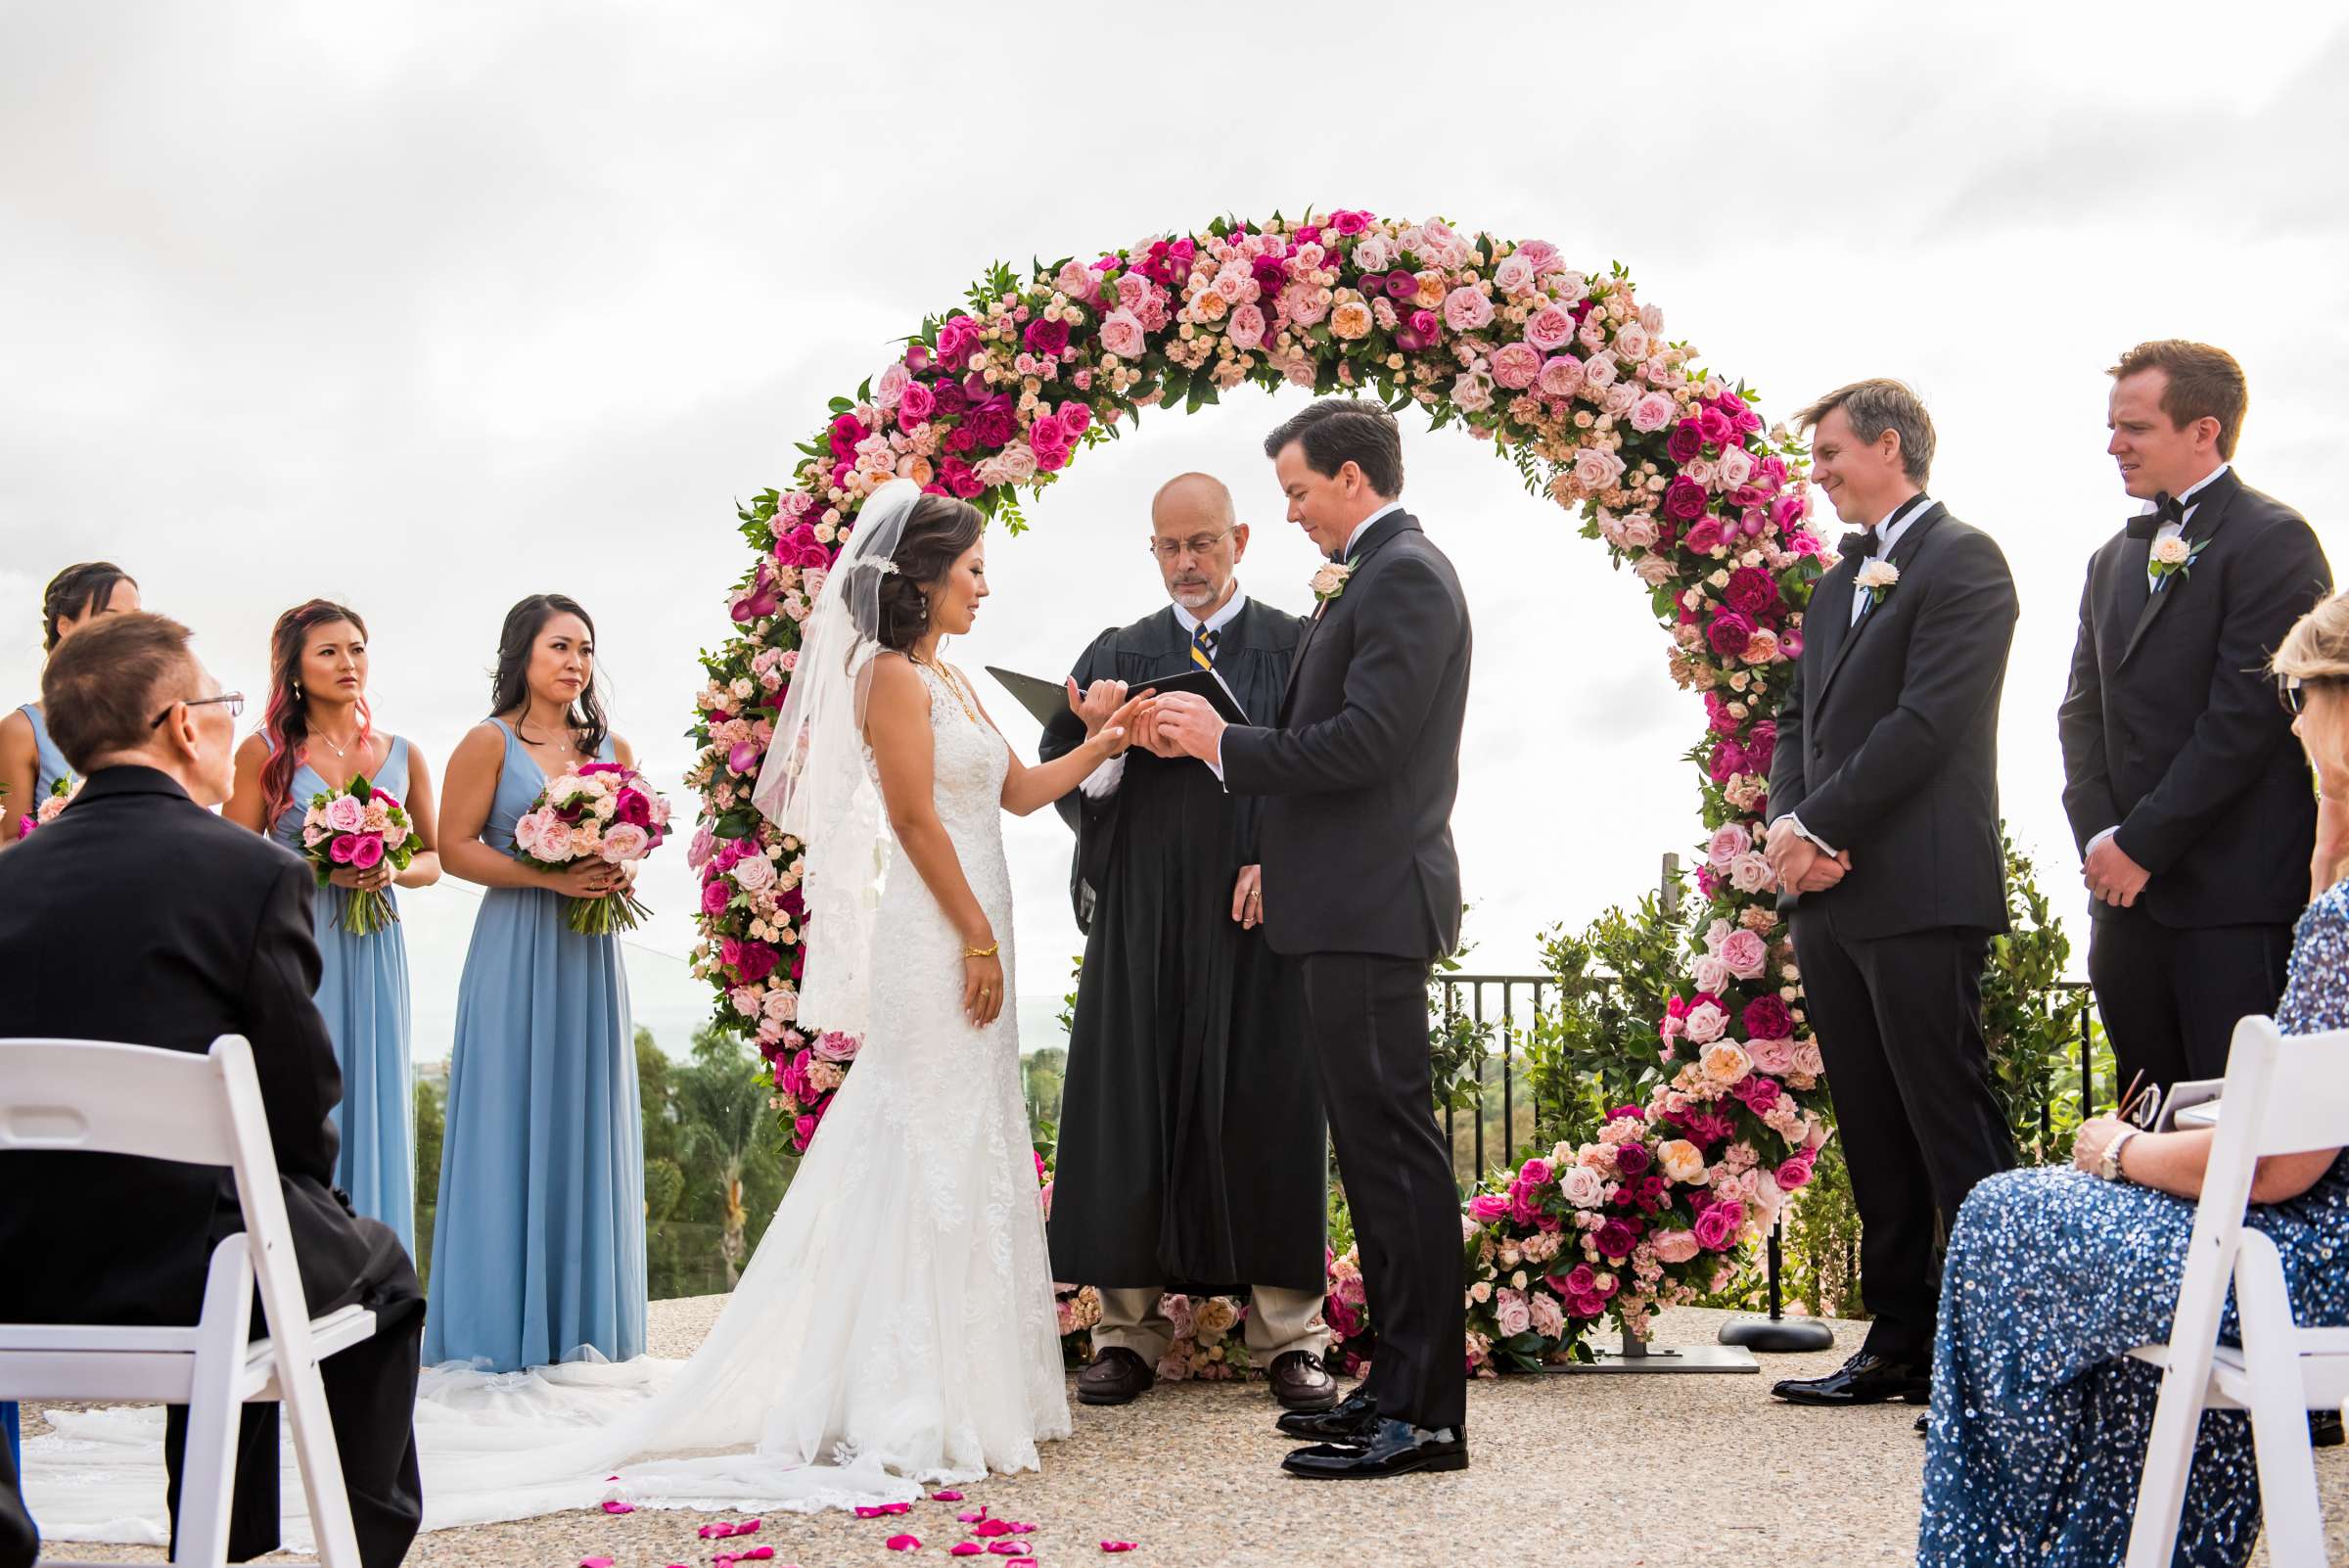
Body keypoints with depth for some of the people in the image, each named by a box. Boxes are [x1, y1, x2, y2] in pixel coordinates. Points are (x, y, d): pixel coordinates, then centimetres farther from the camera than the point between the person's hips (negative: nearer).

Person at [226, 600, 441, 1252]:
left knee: (372, 1103, 2)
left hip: (374, 951, 3)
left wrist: (394, 870, -5)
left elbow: (434, 858, 16)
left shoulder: (402, 756, 12)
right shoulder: (265, 752, 3)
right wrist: (320, 869, -13)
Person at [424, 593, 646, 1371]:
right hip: (515, 950, -5)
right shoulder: (489, 743, -1)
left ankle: (581, 1320, 11)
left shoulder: (612, 749, 14)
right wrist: (548, 876, -17)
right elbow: (455, 847, -6)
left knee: (586, 1122, 5)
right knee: (513, 1121, -3)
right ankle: (503, 1324, 3)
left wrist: (619, 874, -3)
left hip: (589, 954, 5)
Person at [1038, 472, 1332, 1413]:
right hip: (1142, 912, 2)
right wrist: (1097, 737, -13)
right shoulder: (1117, 656, 13)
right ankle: (1129, 1330, 8)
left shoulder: (1295, 648, 7)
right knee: (1132, 1104, 1)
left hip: (1258, 909, -2)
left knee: (1266, 1110, -1)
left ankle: (1287, 1336, 6)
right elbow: (1067, 790, 8)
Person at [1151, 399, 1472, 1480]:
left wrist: (1223, 743, -11)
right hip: (1349, 907, 11)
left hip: (1371, 906, -11)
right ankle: (1399, 1383, 22)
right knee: (1376, 1145, 13)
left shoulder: (1403, 575, -11)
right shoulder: (1372, 579, 20)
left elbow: (1364, 743, -20)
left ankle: (1425, 1417, -3)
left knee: (1392, 1142, -8)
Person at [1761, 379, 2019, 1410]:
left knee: (1951, 1127, -8)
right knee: (1872, 1133, 11)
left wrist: (1820, 828, -14)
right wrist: (1787, 825, 0)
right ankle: (1901, 1342, 18)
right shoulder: (1838, 582, 21)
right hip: (1832, 898, 9)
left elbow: (1928, 720, -15)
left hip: (1920, 896, -8)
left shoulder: (1961, 560, -5)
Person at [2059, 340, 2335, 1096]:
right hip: (2129, 892, 7)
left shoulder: (2272, 539, -6)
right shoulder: (2114, 559, 19)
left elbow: (2248, 715, -13)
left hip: (2236, 897, -7)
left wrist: (2142, 844, -12)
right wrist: (2099, 836, -1)